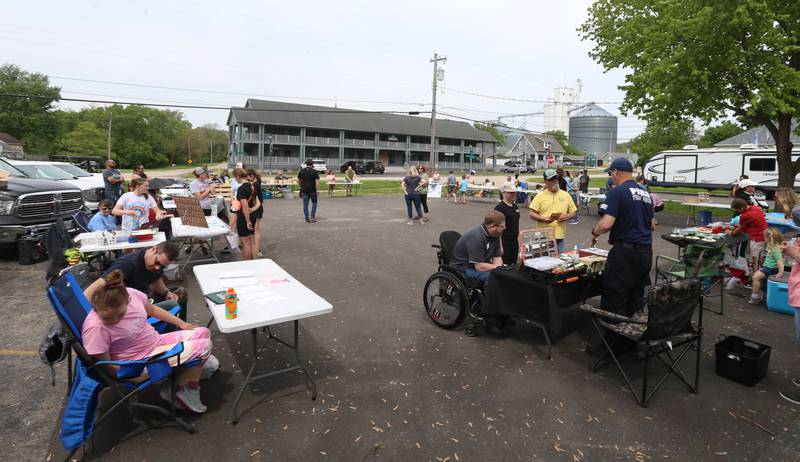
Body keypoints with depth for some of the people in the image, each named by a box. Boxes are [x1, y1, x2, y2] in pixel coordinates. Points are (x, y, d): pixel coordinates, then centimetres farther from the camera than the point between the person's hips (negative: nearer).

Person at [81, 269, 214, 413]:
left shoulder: (132, 293, -13)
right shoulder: (95, 327, -27)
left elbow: (152, 309, 8)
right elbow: (105, 365, -18)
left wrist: (181, 324, 11)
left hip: (157, 341, 7)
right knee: (203, 346, -16)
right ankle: (179, 388, 3)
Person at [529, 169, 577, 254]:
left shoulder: (566, 195, 10)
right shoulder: (540, 196, 0)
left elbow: (573, 212, 15)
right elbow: (532, 214, -2)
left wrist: (567, 216, -7)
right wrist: (544, 219, -17)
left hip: (559, 236, 3)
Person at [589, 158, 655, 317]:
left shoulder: (617, 192, -11)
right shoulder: (645, 193, 14)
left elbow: (606, 224, -21)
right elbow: (652, 225, 22)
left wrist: (595, 232, -2)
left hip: (625, 251, -8)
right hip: (646, 251, 8)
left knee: (614, 298, -1)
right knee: (638, 297, 14)